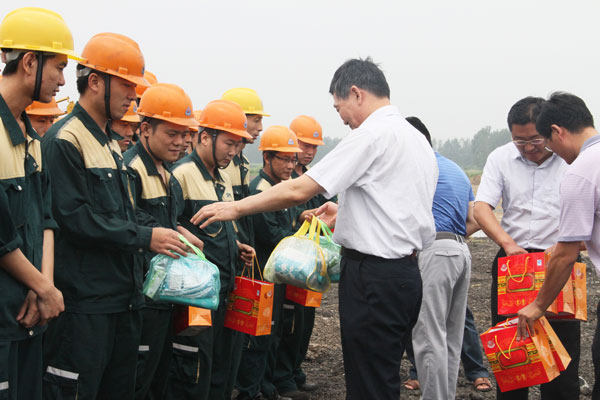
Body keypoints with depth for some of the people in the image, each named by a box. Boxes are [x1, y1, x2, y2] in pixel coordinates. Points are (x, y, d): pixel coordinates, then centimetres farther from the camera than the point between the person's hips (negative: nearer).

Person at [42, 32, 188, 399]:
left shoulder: (111, 144, 18)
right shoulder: (65, 141, -12)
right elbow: (75, 218, -19)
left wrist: (169, 237, 5)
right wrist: (145, 237, -16)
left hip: (124, 296, 9)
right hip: (85, 300, -9)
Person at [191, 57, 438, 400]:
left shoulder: (372, 134, -13)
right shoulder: (418, 139, 15)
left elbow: (298, 191, -15)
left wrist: (235, 208, -7)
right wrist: (347, 212, 21)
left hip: (374, 278, -9)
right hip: (407, 273, 9)